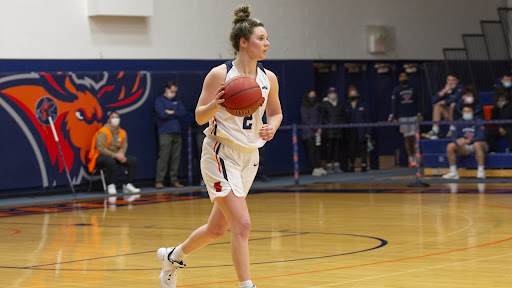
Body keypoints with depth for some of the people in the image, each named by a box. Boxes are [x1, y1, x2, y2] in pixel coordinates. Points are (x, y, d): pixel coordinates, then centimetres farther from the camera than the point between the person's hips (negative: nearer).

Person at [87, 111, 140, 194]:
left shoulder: (122, 133, 8)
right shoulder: (103, 132, -14)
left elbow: (124, 147, 4)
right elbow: (100, 149, -21)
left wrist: (121, 154, -21)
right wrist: (115, 155, -26)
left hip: (116, 156, 7)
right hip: (100, 157, -7)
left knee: (133, 160, -11)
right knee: (110, 160, -41)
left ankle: (127, 185, -7)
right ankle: (111, 186, -28)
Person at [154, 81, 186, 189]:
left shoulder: (176, 101, 19)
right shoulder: (159, 100, 3)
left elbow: (183, 113, 6)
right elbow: (162, 114, -12)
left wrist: (171, 112, -6)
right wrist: (176, 114, 2)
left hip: (177, 133, 6)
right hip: (165, 133, -6)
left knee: (176, 157, 3)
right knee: (163, 157, -10)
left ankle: (174, 180, 8)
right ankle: (159, 181, -8)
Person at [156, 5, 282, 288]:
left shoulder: (268, 78, 3)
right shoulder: (220, 74, -12)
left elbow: (276, 112, 17)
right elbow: (199, 116, -8)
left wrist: (271, 127, -5)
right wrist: (215, 105, -28)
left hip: (249, 157, 7)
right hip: (221, 155, -7)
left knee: (217, 228, 16)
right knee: (242, 224, -17)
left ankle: (173, 256, 41)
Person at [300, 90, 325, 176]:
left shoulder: (317, 106, 13)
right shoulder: (304, 108, -1)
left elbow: (320, 118, 13)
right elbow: (305, 120, -6)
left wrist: (320, 128, -3)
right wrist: (316, 129, -8)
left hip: (317, 132, 4)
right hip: (308, 132, -4)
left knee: (317, 149, 1)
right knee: (311, 150, -8)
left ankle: (319, 167, 1)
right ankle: (315, 169, -10)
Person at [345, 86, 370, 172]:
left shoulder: (363, 106, 4)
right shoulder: (347, 107, 7)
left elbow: (367, 119, 3)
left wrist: (367, 132, -4)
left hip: (361, 132, -2)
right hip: (350, 132, 2)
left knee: (362, 149, -1)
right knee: (351, 149, 1)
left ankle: (364, 165, 3)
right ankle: (351, 166, 10)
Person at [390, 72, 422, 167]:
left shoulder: (413, 90, 11)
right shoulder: (396, 91, 7)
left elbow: (417, 103, 13)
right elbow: (394, 105, 5)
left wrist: (419, 114, 3)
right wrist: (394, 118, -2)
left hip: (413, 116, 1)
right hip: (403, 117, -1)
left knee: (413, 138, -5)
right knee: (407, 138, 0)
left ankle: (415, 159, -4)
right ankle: (410, 160, 4)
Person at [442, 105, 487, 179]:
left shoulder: (478, 122, -9)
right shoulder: (459, 122, 4)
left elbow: (480, 137, -20)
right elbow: (454, 137, -2)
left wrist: (467, 141, -35)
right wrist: (457, 141, -28)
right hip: (465, 149, 4)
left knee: (477, 144, -39)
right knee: (450, 146, -19)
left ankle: (481, 171, -37)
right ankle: (453, 172, -18)